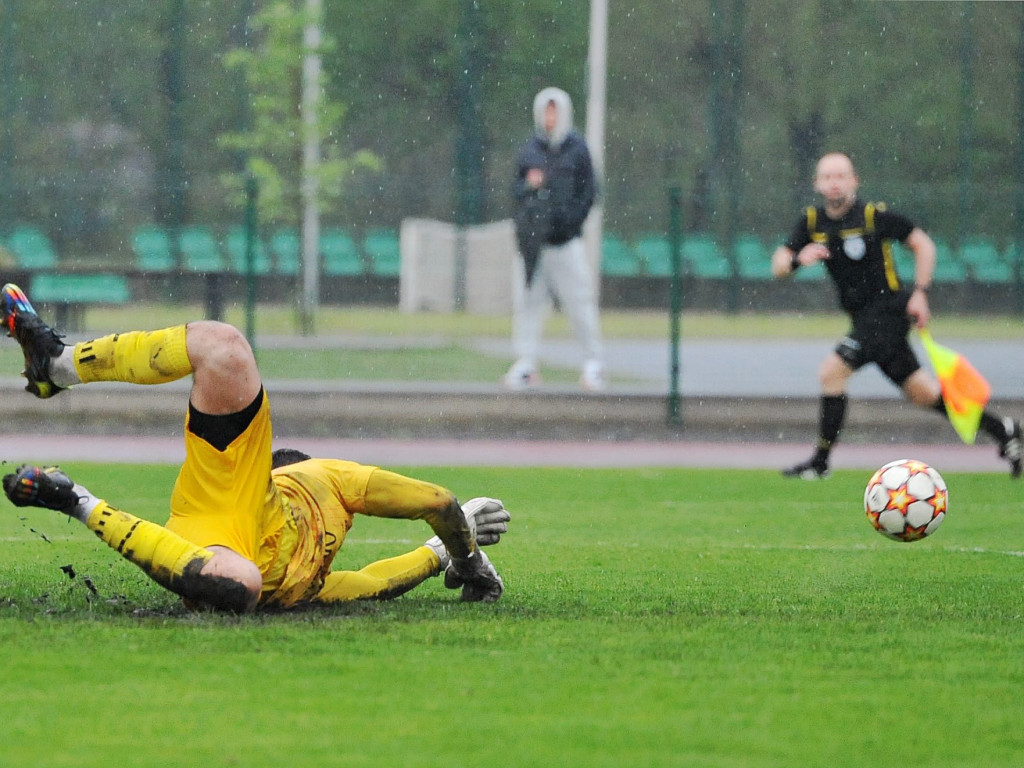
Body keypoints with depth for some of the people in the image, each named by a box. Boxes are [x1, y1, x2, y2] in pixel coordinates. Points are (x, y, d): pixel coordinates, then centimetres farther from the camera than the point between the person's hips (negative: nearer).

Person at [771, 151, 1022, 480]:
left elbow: (923, 244, -3)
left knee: (831, 372, -19)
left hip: (888, 309, -7)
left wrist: (919, 292, -12)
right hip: (864, 317, 7)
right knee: (920, 392, 13)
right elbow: (778, 266, -2)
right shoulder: (812, 222, 4)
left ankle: (820, 461, -9)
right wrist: (798, 259, -24)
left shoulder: (874, 215, -11)